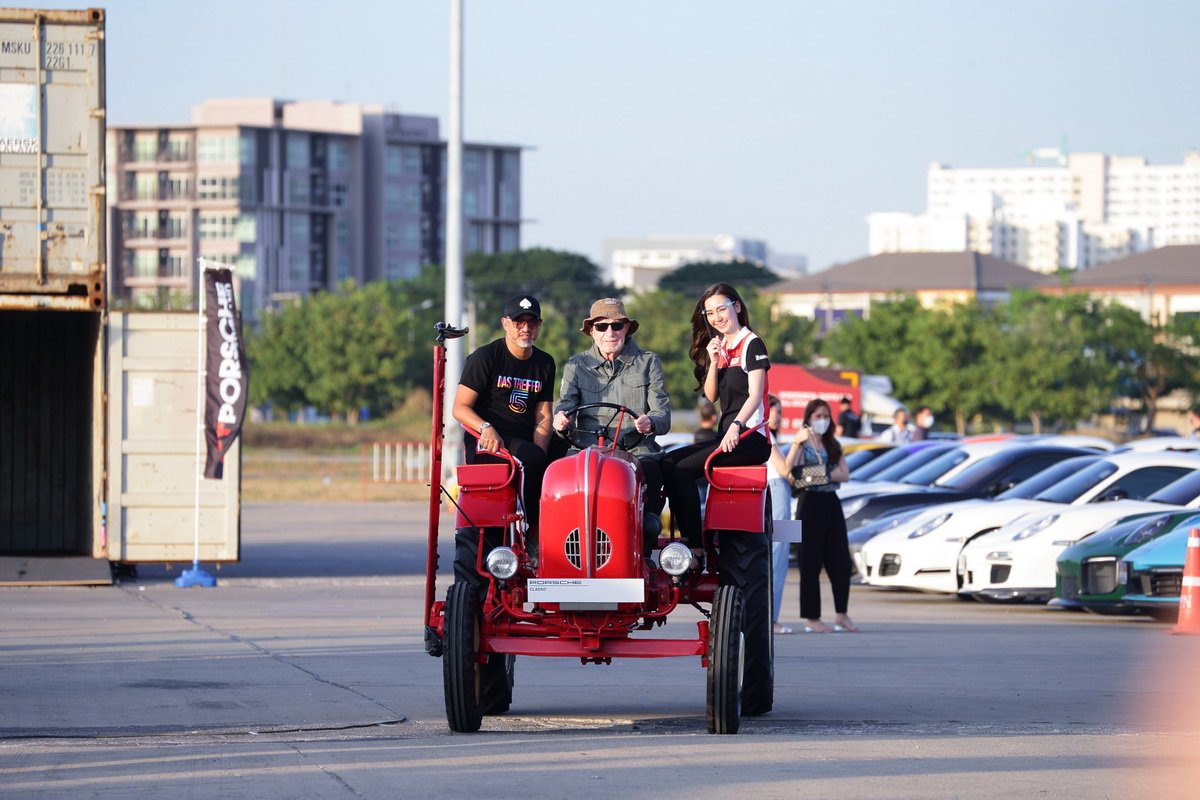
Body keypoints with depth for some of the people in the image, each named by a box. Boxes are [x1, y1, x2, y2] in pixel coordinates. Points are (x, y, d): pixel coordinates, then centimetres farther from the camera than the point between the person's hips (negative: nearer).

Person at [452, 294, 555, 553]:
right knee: (532, 458, -35)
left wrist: (540, 451, -10)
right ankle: (530, 531, -25)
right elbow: (459, 408, -5)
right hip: (485, 445, -5)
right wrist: (486, 428, -25)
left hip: (526, 441, 5)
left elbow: (542, 418, 11)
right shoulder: (485, 357, 0)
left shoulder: (545, 363, 16)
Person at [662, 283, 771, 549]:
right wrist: (714, 361, -2)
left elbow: (755, 395, -16)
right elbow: (711, 396, 14)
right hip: (725, 437, 8)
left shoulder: (752, 344, -5)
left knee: (683, 469, -24)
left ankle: (696, 547, -24)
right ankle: (686, 538, -16)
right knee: (668, 462, -11)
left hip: (751, 438, -8)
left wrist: (736, 426, -32)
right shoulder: (720, 347, 19)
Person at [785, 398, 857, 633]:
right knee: (811, 563, -3)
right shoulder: (803, 444, -1)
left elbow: (844, 475, 3)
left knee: (841, 561, 3)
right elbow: (789, 471, -19)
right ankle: (811, 618, 2)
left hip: (831, 503, 5)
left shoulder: (833, 445, 15)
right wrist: (796, 443, -27)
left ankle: (841, 615, 10)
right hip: (810, 502, -5)